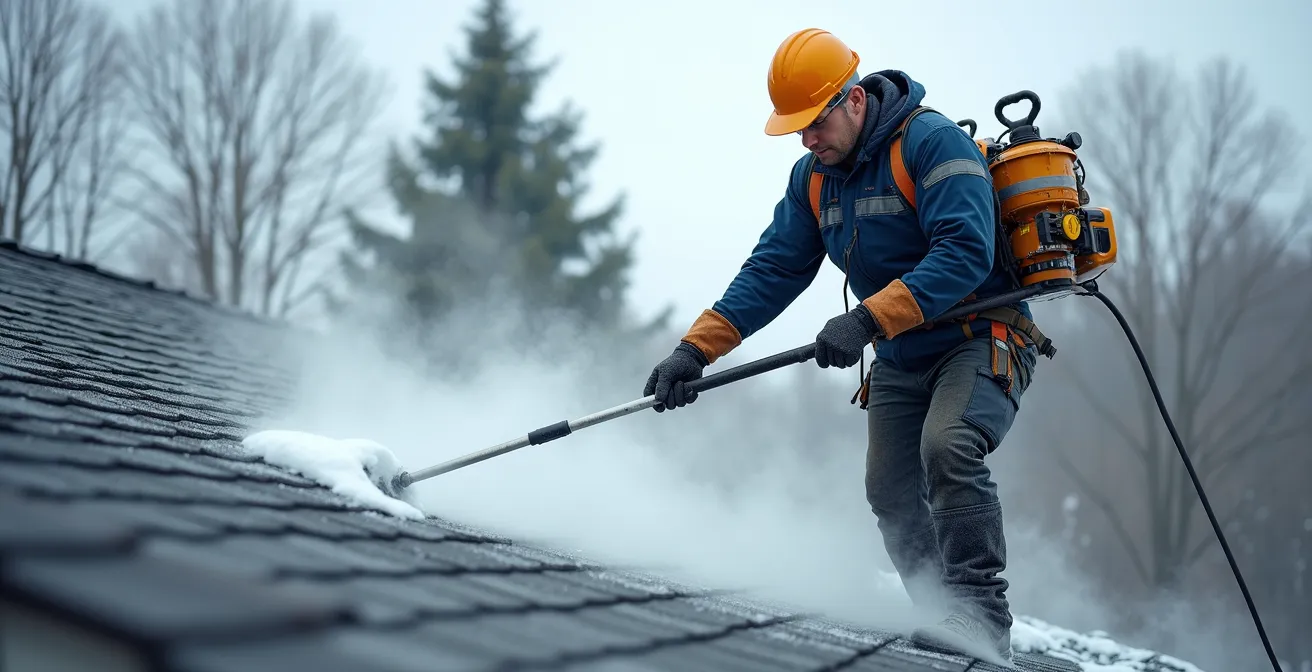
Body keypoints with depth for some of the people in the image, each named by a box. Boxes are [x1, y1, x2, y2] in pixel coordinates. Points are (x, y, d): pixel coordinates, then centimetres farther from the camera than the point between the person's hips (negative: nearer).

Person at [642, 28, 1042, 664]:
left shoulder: (931, 141, -19)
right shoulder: (814, 177, 5)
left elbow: (965, 253, -29)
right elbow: (771, 272, 4)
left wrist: (869, 319, -36)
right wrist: (695, 348, -7)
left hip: (981, 342, -8)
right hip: (900, 362, 8)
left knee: (947, 448, -29)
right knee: (889, 492, -1)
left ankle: (984, 618, -23)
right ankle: (948, 624, 10)